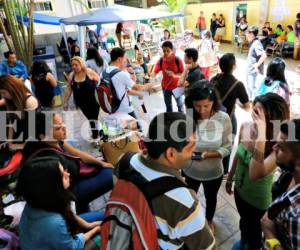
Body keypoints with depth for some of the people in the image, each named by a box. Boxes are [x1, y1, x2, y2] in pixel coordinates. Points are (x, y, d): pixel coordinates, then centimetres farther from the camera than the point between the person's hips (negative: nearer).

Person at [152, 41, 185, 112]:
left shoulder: (178, 60, -17)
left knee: (180, 105, 11)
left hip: (177, 86, -2)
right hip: (165, 87, 2)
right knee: (168, 106, 17)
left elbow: (183, 73, -12)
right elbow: (155, 72, -16)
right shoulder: (161, 61, -9)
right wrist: (150, 75, -38)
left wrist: (174, 74, -29)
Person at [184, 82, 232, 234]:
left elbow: (227, 148, -15)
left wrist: (208, 154, -31)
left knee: (210, 198, 30)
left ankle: (209, 220, 63)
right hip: (190, 171, 0)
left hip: (213, 172, 1)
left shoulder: (223, 119, -22)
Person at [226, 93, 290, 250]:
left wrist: (261, 135, -51)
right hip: (240, 189, 5)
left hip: (258, 199, -5)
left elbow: (254, 175, -48)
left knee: (253, 229, 25)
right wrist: (230, 178, 14)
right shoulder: (245, 127, -17)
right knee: (243, 220, 34)